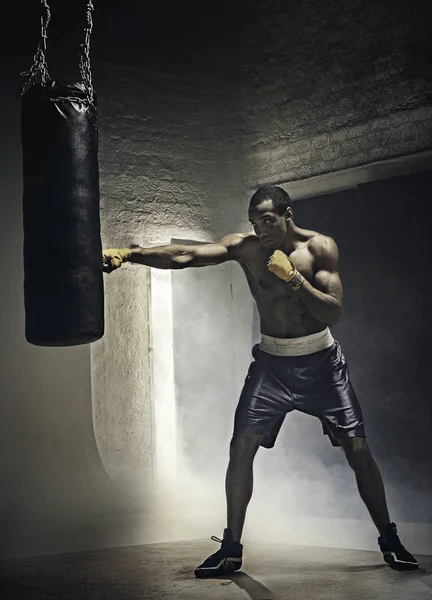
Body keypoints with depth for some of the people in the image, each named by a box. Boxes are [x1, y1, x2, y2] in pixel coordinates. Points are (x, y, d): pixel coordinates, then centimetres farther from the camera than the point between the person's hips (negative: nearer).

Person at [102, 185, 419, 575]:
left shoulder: (320, 247, -11)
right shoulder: (244, 247, -8)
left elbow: (333, 313, -18)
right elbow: (183, 256, -21)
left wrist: (294, 278, -31)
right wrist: (129, 255, -35)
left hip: (320, 362, -1)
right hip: (272, 363, 1)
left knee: (358, 450, -1)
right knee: (241, 446, -9)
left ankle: (389, 541, 16)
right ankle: (231, 549, 2)